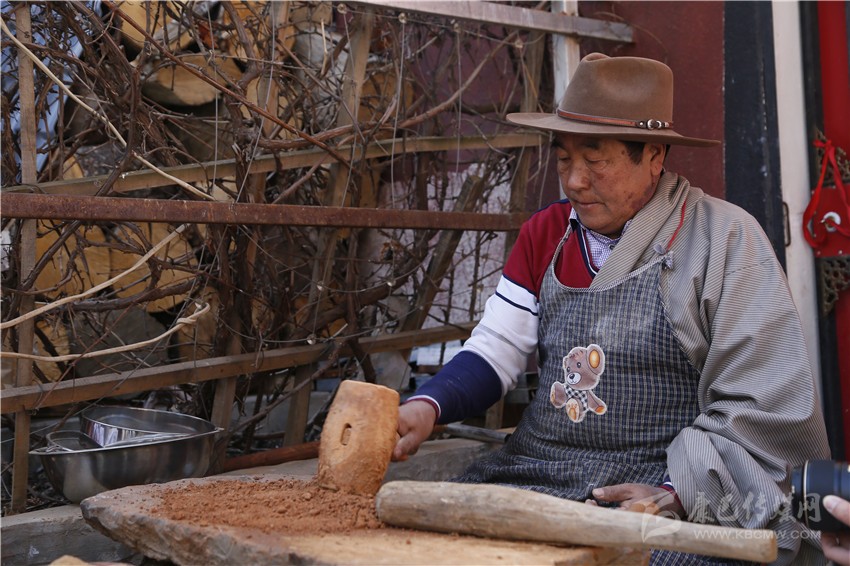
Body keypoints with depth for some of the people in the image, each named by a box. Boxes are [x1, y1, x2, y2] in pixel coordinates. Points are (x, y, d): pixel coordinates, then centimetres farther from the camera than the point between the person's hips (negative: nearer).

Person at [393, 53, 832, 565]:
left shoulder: (724, 238, -3)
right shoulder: (545, 233, 13)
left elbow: (765, 407, -7)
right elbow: (495, 351, 9)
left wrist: (675, 493, -18)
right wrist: (427, 407, -11)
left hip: (683, 498, -4)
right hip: (536, 474, 5)